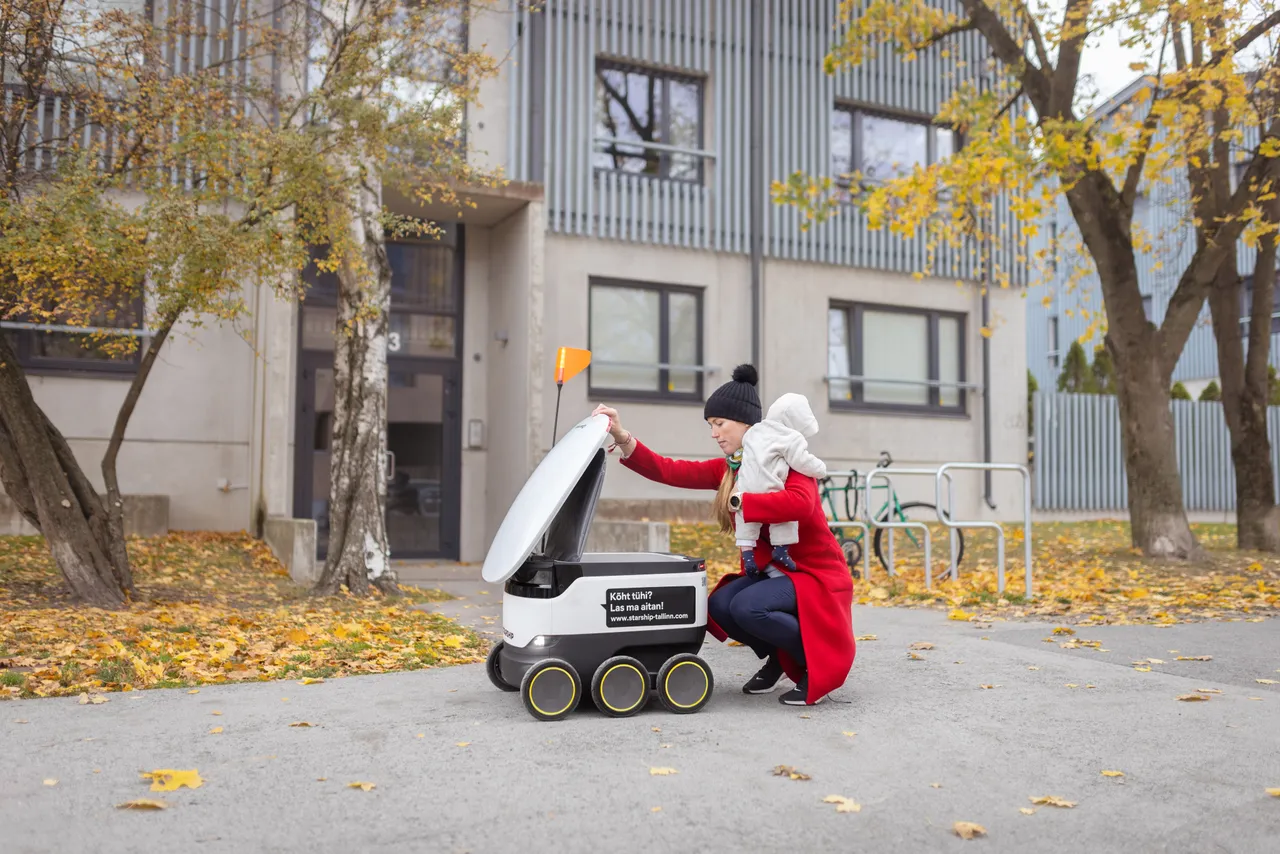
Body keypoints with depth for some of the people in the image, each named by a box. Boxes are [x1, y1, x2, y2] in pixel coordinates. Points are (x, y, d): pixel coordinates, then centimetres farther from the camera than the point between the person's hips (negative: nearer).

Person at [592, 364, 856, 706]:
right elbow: (669, 471, -6)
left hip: (817, 574, -6)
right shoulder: (728, 469, 4)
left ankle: (820, 665, -6)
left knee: (748, 607, -29)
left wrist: (740, 501, -28)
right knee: (719, 606, -19)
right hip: (770, 570, 7)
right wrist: (622, 437, -17)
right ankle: (778, 658, 9)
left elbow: (800, 504, -37)